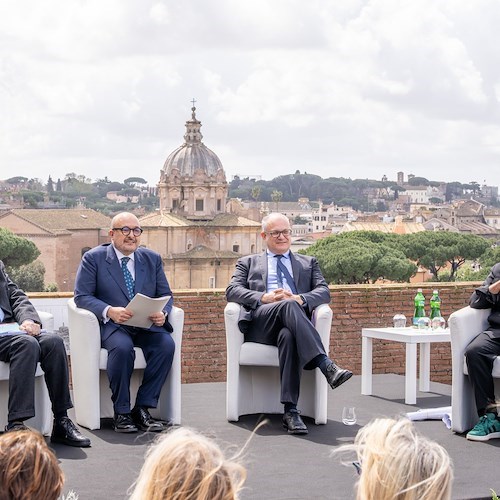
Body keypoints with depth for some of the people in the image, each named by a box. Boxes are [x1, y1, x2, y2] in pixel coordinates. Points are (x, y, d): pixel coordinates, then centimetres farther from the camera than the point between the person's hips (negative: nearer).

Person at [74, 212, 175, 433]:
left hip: (146, 324, 4)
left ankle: (143, 408, -18)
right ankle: (121, 412, -21)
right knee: (122, 347, -36)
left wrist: (163, 313, -12)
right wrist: (109, 311, -24)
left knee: (166, 344, -27)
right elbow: (82, 296, -5)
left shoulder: (152, 259, 14)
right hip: (111, 324, -4)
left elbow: (165, 294, 13)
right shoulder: (93, 258, 3)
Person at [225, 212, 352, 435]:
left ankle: (290, 412, -45)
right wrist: (264, 298, -8)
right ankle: (326, 365, -47)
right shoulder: (248, 263, 28)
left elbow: (324, 291, 13)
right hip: (259, 323, -1)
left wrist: (300, 299, -10)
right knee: (289, 306, -36)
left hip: (294, 325, 1)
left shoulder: (308, 263, 30)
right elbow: (232, 291, 10)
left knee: (288, 336, -39)